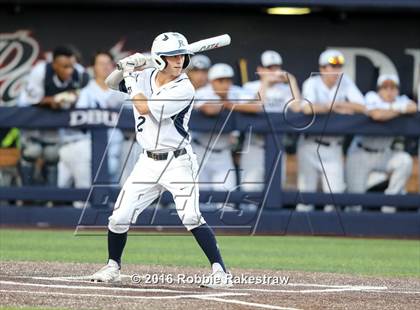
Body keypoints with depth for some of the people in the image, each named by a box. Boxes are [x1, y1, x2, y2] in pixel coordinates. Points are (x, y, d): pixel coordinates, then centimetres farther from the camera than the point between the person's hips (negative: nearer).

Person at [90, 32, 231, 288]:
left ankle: (220, 271, -19)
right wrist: (127, 67, -6)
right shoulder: (144, 77, 2)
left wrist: (130, 76, -11)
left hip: (178, 162, -6)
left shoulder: (184, 89, -17)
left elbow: (144, 108, -23)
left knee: (191, 217, -21)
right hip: (148, 162, 6)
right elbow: (111, 83, 14)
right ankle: (113, 267, 27)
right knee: (119, 218, 5)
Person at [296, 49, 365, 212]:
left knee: (336, 191, -4)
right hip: (310, 144, -2)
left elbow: (362, 107, -10)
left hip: (333, 146, 2)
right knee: (306, 188, 2)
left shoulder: (345, 82, 0)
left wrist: (337, 104, -16)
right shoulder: (312, 83, -9)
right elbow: (307, 108, -28)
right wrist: (335, 107, -19)